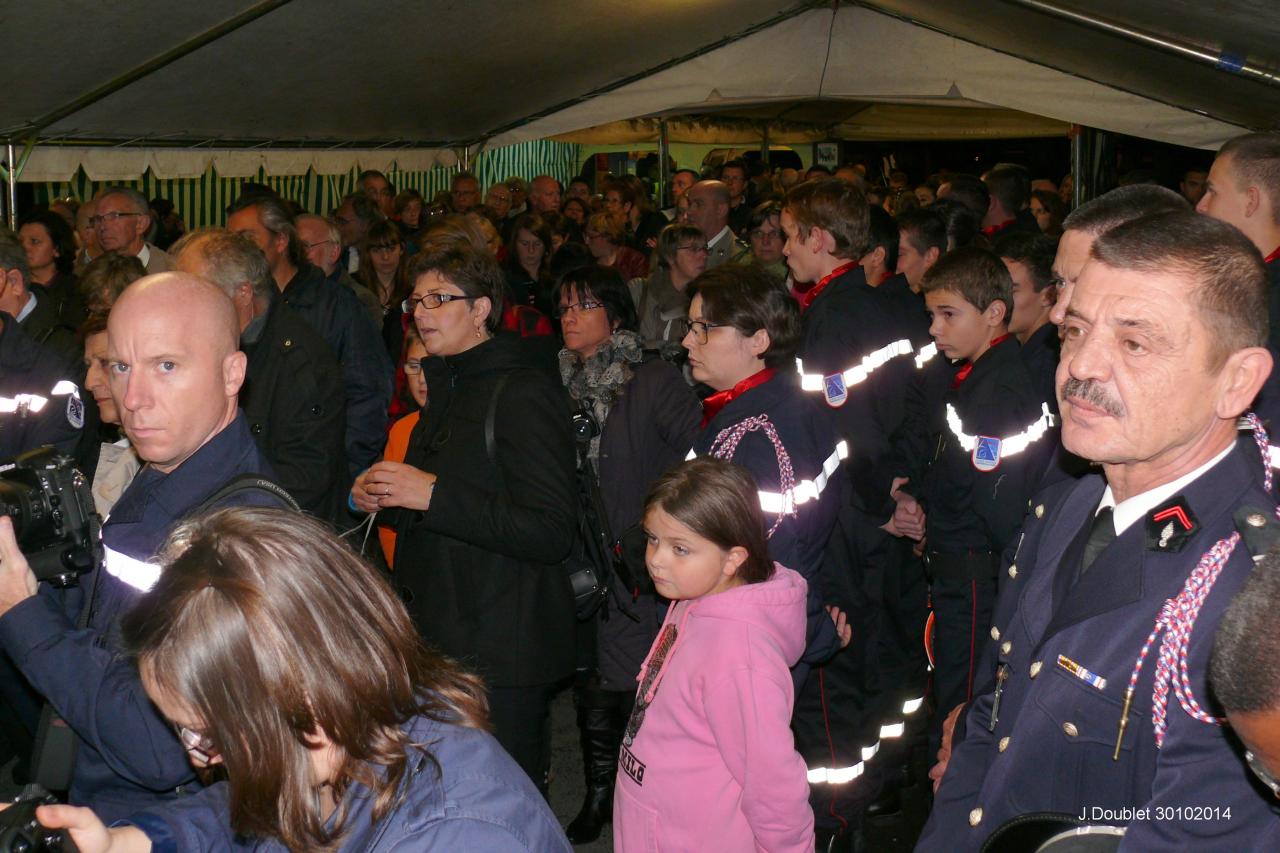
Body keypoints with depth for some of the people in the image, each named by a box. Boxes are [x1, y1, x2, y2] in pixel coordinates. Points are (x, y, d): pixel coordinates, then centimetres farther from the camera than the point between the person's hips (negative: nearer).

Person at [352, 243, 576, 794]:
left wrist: (433, 495, -24)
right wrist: (383, 501, 7)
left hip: (501, 655, -9)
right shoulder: (446, 388, 17)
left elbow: (550, 533, -21)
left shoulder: (523, 392, -13)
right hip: (441, 640, 9)